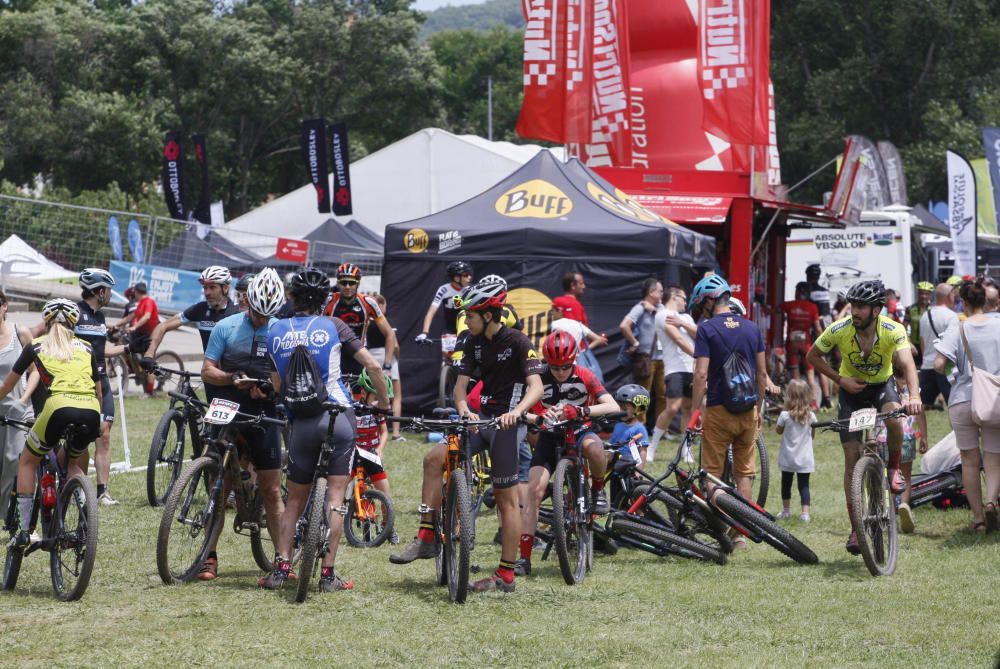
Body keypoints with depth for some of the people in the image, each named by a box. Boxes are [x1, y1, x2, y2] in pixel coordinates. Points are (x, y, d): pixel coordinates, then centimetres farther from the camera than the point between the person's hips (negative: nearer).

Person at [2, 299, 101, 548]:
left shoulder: (36, 346, 21)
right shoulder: (85, 347, 26)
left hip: (60, 406, -3)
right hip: (91, 411, 3)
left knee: (27, 462, 20)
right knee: (75, 464, 30)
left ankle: (24, 530, 11)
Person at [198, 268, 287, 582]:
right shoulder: (226, 328, 1)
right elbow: (207, 371, -2)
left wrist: (269, 386, -17)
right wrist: (233, 378, -21)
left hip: (264, 415, 0)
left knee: (271, 490, 1)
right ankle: (210, 557, 7)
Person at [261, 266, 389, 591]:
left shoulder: (275, 330, 6)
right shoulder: (333, 326, 0)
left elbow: (276, 385, 3)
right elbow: (372, 365, -2)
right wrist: (384, 401, 12)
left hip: (301, 422, 2)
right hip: (338, 417, -2)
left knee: (295, 499, 13)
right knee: (336, 495, 1)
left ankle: (281, 568, 4)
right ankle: (328, 573, -4)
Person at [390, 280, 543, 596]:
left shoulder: (518, 342, -13)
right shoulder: (475, 342, 7)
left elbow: (536, 386, -23)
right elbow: (461, 384, 2)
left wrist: (516, 412, -41)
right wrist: (463, 410, -20)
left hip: (505, 424, -7)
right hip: (480, 419, 7)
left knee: (506, 499, -3)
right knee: (434, 458, -13)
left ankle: (506, 575, 3)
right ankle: (426, 539, -10)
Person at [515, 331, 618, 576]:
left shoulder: (584, 376, -12)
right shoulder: (539, 380, -10)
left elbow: (613, 407, -24)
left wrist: (580, 411, -40)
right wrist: (536, 417, -39)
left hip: (579, 431, -1)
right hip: (550, 437, 1)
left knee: (593, 446, -39)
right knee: (534, 491, -16)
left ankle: (598, 489, -7)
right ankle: (524, 558, -12)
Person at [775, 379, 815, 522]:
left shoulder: (785, 415, -13)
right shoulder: (811, 416, -6)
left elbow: (779, 430, 4)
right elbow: (813, 435, 7)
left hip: (788, 458, -1)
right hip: (805, 459, 1)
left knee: (786, 483, 15)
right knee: (804, 485, 5)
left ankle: (786, 510, 23)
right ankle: (805, 512, -4)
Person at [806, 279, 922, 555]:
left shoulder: (893, 331, -25)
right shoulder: (839, 330, -22)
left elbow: (907, 363, -40)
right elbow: (813, 356, -6)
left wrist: (914, 396, -57)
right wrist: (840, 380, -17)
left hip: (883, 385, -1)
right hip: (852, 388, 1)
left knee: (894, 419, -35)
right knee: (852, 459, -6)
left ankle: (894, 468, -4)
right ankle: (857, 527, 3)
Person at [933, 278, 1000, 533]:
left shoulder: (957, 331, -6)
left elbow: (939, 364, -15)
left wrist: (949, 372, 7)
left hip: (963, 400, -1)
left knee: (969, 460, 9)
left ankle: (977, 517, 9)